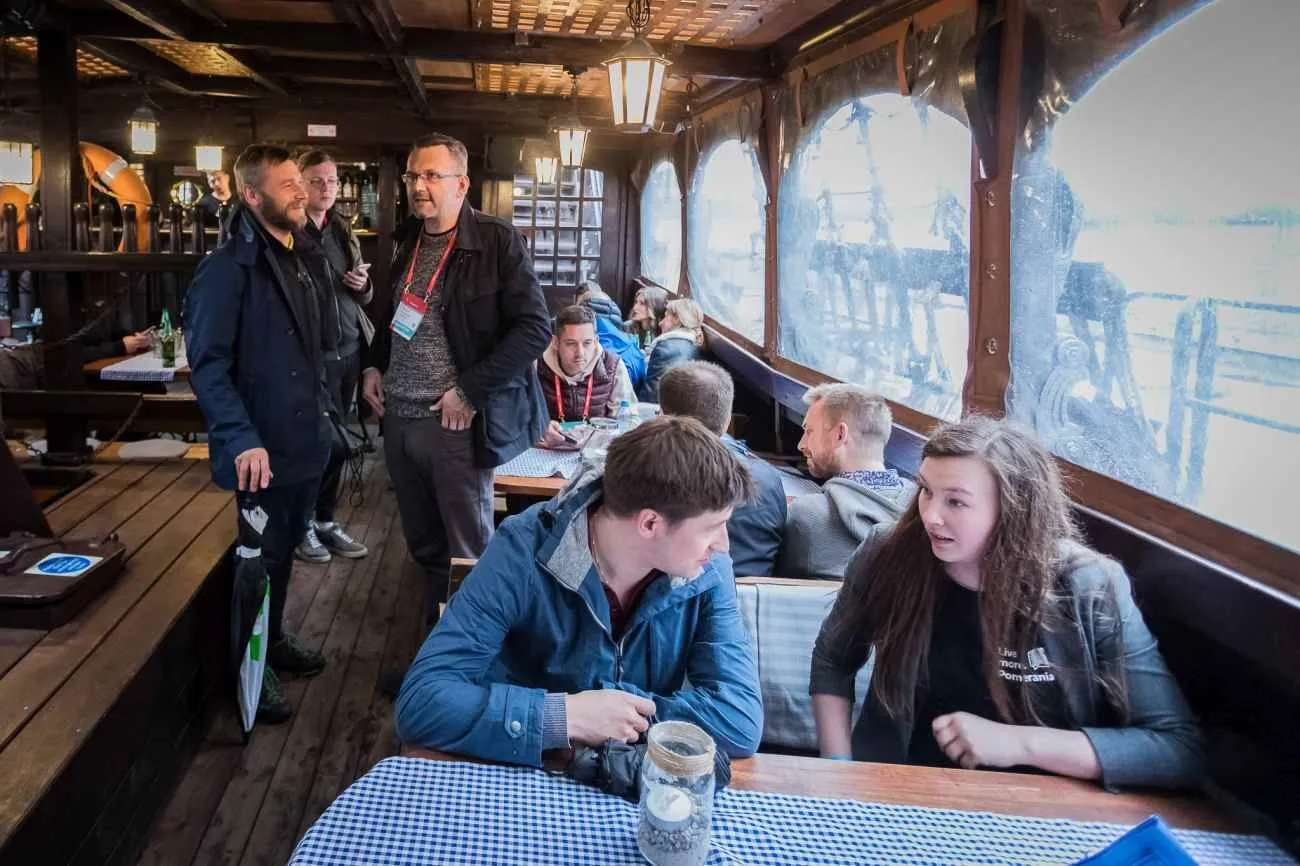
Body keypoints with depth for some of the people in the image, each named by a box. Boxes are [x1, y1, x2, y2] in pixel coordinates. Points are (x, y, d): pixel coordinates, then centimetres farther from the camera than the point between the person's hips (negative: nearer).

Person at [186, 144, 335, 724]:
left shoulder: (307, 263, 11)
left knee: (284, 551, 21)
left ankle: (275, 640, 40)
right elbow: (207, 363, -19)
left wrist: (321, 410, 14)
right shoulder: (228, 269, -15)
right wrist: (242, 439, -27)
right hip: (261, 450, -7)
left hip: (307, 440, 7)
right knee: (258, 559, 7)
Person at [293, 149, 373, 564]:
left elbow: (364, 296, 19)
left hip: (348, 349, 6)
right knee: (332, 444, -4)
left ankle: (323, 520, 23)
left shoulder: (344, 232, 13)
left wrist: (363, 286, -2)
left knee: (324, 442, 13)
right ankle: (301, 521, 14)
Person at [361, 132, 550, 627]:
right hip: (399, 417, 6)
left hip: (454, 421, -6)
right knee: (422, 545, 17)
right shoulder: (409, 240, 11)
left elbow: (535, 329, -15)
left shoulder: (497, 241, -9)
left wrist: (470, 390, -18)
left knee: (469, 553, 4)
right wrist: (374, 365, 11)